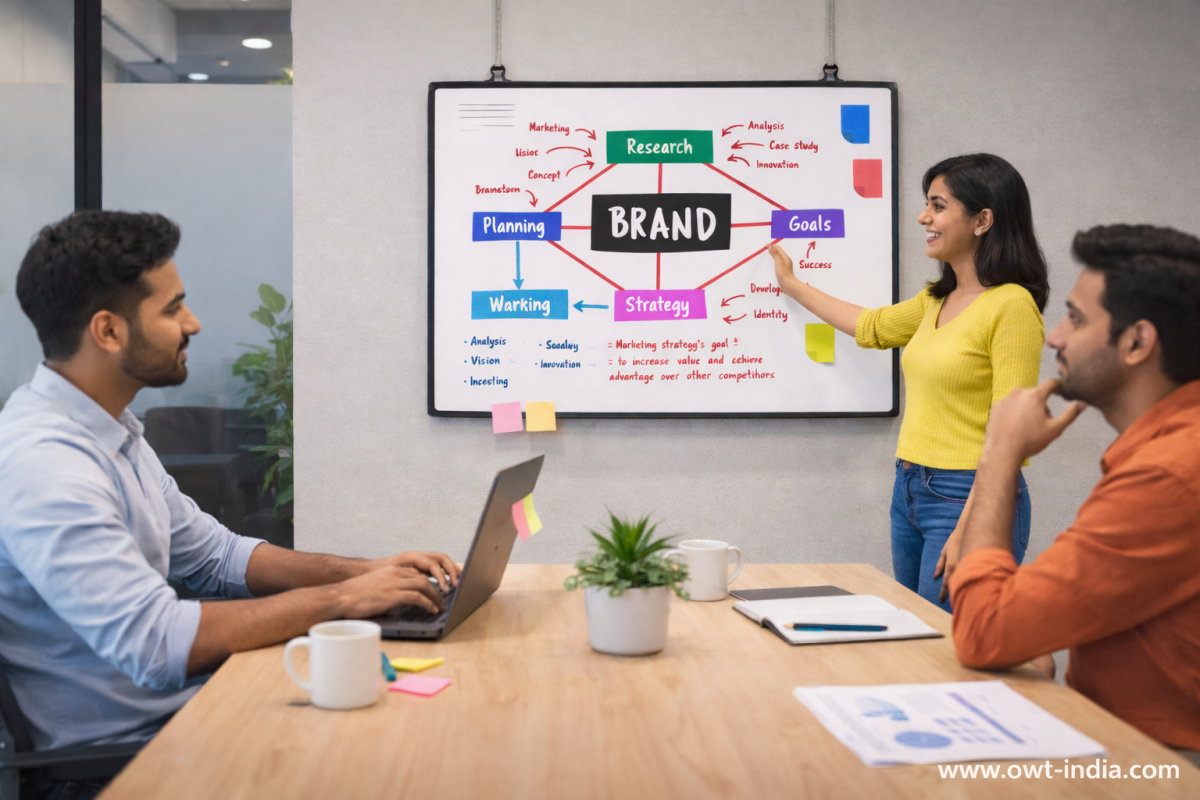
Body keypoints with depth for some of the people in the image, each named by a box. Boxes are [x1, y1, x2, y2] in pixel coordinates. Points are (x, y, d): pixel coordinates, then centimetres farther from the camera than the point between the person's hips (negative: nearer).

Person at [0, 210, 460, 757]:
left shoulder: (113, 434, 11)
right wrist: (339, 599, -20)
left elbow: (215, 555, 15)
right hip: (121, 744, -9)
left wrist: (364, 571, 2)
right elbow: (156, 644, -29)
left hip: (182, 703, 9)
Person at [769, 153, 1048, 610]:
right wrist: (790, 284, 38)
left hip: (967, 499, -8)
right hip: (910, 489, 8)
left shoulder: (1011, 305, -13)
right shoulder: (938, 300, 12)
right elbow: (872, 327, 29)